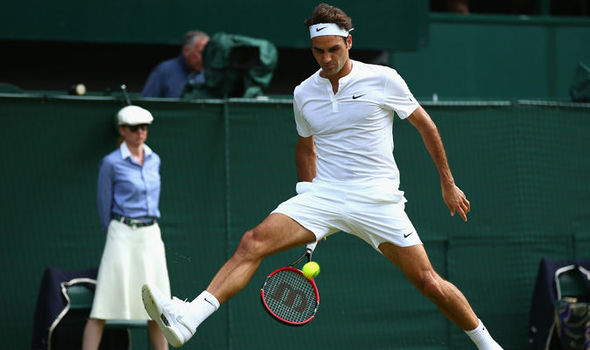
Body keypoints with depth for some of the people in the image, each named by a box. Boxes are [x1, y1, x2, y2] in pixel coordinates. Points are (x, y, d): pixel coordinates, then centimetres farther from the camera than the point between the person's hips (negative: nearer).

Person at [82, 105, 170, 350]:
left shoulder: (154, 160, 11)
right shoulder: (111, 163, -5)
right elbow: (104, 203, 2)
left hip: (151, 236, 5)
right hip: (123, 235, -5)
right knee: (105, 302, -9)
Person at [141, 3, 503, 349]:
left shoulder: (383, 80, -4)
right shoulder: (304, 94, 8)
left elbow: (426, 126, 7)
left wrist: (448, 183, 11)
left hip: (377, 200, -3)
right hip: (324, 193, 3)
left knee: (429, 282, -6)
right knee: (254, 242, -19)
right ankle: (188, 318, -30)